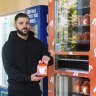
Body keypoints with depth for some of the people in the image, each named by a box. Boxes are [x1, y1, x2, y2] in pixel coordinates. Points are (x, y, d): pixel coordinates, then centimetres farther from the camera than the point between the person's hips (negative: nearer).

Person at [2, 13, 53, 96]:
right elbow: (9, 68, -13)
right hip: (17, 89, -3)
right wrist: (28, 78, -25)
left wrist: (47, 59, -13)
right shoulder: (9, 45, -4)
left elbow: (50, 61, 12)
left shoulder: (38, 43, 7)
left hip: (35, 87, 3)